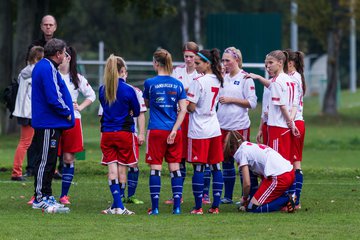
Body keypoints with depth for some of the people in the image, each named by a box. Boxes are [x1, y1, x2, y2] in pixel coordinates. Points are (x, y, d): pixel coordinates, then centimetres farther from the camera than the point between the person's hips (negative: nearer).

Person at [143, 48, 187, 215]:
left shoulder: (150, 83, -4)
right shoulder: (178, 84, 4)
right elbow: (183, 110, -3)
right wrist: (174, 130, -6)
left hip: (156, 131, -3)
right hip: (174, 130, 3)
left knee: (155, 167, 1)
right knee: (175, 167, 7)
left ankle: (155, 207, -2)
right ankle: (177, 206, 5)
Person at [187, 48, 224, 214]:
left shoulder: (199, 82, -15)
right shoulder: (218, 81, 9)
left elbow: (191, 107, -14)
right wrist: (190, 93, 12)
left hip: (199, 131, -7)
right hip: (214, 129, 7)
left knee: (198, 168, -3)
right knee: (215, 167, 7)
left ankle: (198, 207, -3)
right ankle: (215, 205, 8)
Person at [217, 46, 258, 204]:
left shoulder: (245, 78, -5)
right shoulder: (223, 78, 12)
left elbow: (252, 103, -10)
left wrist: (231, 100, -13)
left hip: (240, 126, -6)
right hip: (223, 125, 6)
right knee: (226, 160, 9)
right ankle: (227, 196, 15)